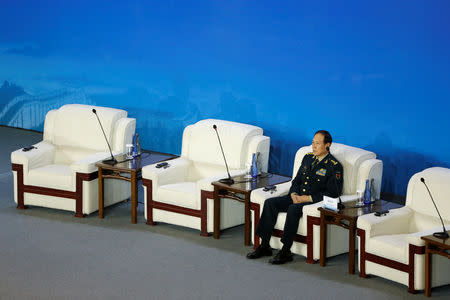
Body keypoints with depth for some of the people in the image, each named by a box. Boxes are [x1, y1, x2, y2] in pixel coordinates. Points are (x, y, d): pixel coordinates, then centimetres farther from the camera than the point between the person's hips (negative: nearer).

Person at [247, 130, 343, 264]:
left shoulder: (334, 166, -7)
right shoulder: (308, 158, 16)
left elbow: (333, 193, -13)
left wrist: (309, 198, -18)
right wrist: (294, 194, -2)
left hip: (315, 202, -7)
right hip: (298, 198, 7)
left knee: (293, 209, -35)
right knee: (270, 203, -13)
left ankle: (286, 251, -29)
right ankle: (264, 246, -12)